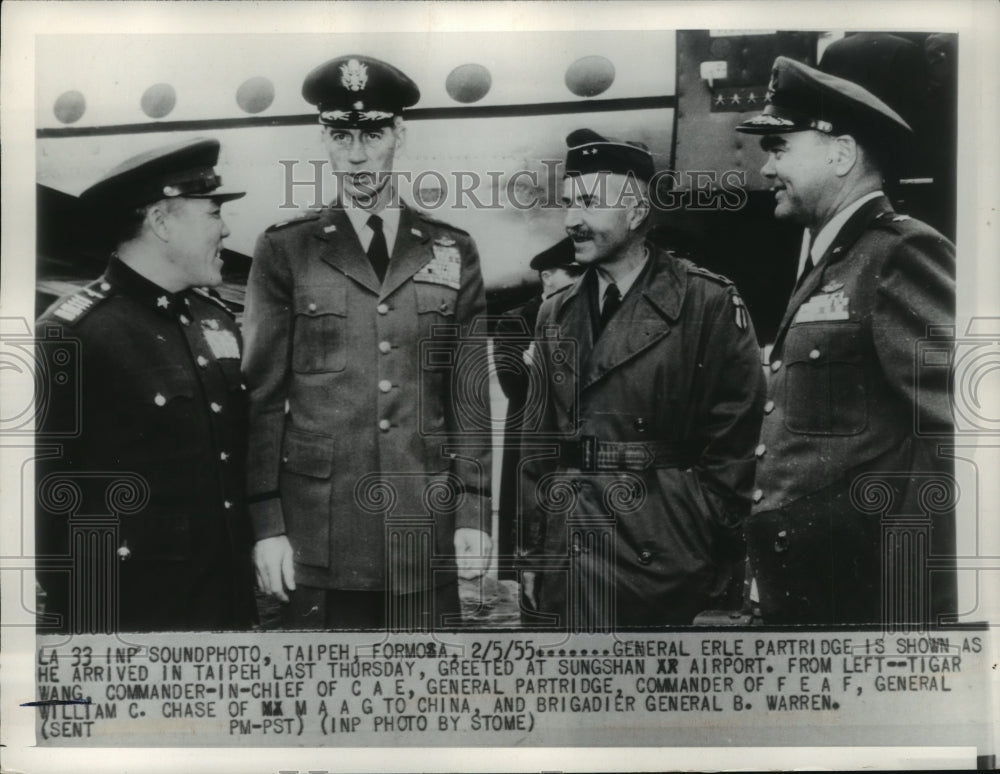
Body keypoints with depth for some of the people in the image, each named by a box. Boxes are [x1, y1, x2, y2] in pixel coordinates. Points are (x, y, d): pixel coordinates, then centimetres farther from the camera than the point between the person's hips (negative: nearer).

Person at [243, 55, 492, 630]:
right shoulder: (285, 252, 3)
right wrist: (266, 524, -3)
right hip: (320, 533, -1)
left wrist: (474, 512, 2)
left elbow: (470, 396, 7)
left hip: (427, 529, 1)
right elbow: (262, 398, 2)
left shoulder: (453, 252, 7)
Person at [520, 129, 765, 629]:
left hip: (661, 569, -4)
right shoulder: (555, 316, 10)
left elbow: (735, 449, -6)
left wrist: (711, 557, -8)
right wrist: (533, 552, 7)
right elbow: (538, 445, 10)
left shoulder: (709, 304, -5)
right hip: (565, 568, 5)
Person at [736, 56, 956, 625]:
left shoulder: (903, 253, -11)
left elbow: (953, 429, -20)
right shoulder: (824, 266, 15)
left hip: (868, 599, -8)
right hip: (797, 593, 8)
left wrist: (905, 607, -21)